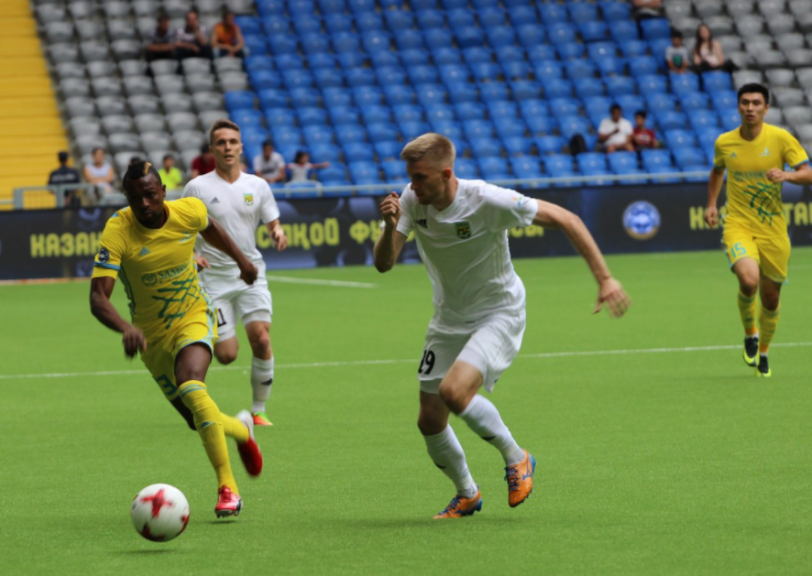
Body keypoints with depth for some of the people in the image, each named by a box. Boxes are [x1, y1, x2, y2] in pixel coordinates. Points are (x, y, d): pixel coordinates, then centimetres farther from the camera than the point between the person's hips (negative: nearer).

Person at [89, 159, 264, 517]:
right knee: (198, 420, 7)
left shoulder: (189, 211, -15)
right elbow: (97, 297, -31)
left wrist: (241, 260, 25)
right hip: (152, 334, 1)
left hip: (195, 316, -1)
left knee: (190, 383, -31)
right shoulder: (118, 231, -24)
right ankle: (241, 429, 45)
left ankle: (227, 487, -26)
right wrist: (125, 328, -50)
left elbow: (210, 227, 12)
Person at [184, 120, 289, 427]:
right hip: (214, 278, -2)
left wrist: (278, 234, -12)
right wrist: (191, 254, -15)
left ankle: (259, 410, 0)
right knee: (226, 355, -6)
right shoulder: (198, 187, -3)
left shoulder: (258, 186, 5)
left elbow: (273, 224, 12)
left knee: (261, 339, -16)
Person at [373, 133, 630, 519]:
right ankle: (467, 495, 29)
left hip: (498, 313, -6)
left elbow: (565, 220, -18)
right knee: (430, 420, 2)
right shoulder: (411, 201, -11)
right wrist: (390, 227, -35)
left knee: (454, 391, -29)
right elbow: (383, 264, -14)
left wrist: (604, 278, -22)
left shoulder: (488, 201, -25)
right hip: (449, 320, 6)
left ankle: (516, 458, -4)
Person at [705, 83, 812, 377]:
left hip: (772, 229, 1)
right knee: (749, 280, -27)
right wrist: (711, 204, 10)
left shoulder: (780, 138, -6)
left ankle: (762, 352, 35)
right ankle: (749, 333, 2)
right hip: (738, 225, -1)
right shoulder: (724, 142, 0)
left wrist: (787, 175, -28)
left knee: (771, 298, 8)